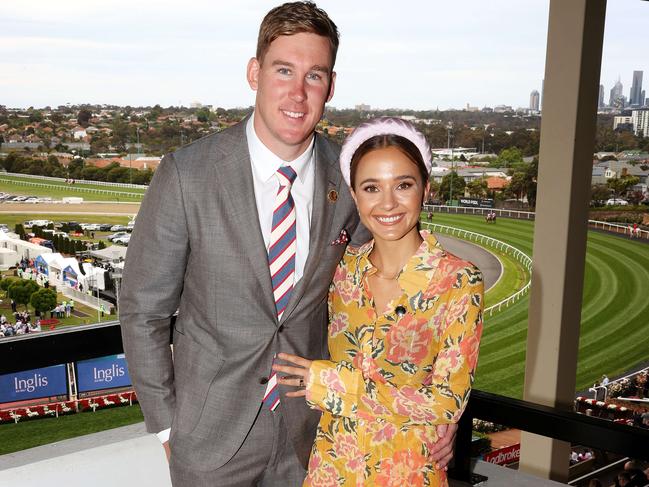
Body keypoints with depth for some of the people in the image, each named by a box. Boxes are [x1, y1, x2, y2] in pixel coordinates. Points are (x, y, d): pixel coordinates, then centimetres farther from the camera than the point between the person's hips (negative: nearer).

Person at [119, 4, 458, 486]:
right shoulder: (187, 174, -16)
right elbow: (142, 308, -8)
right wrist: (166, 423, -5)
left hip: (309, 431, 3)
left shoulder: (349, 178, -8)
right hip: (211, 433, -2)